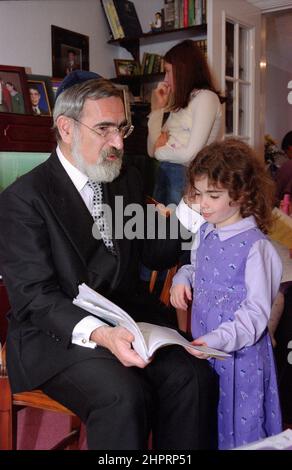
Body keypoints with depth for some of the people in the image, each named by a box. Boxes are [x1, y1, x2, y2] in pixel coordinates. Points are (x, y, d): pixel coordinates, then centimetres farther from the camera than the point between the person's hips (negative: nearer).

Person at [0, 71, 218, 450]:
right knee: (124, 395, -29)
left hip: (128, 316, 5)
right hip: (58, 332, -5)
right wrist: (98, 333, -31)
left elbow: (153, 254, 14)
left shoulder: (129, 179, 11)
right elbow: (35, 297, -14)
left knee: (193, 375, -20)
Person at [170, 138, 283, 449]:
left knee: (237, 423, 11)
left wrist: (218, 340, -29)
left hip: (238, 352, -6)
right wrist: (182, 279, 0)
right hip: (202, 346, 7)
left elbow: (256, 312, -18)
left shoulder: (255, 246, -19)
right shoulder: (205, 233, 3)